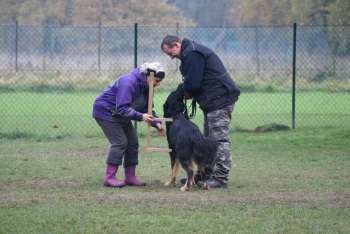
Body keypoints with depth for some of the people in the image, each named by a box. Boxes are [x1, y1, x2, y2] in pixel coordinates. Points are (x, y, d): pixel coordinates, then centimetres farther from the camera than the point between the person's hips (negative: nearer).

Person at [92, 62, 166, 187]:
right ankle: (109, 178, -13)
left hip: (120, 115, 10)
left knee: (133, 142, 4)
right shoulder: (129, 82, -30)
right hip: (105, 112, -10)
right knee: (120, 142, -16)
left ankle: (130, 177, 10)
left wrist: (156, 123, -12)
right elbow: (121, 108, -34)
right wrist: (140, 116, -40)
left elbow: (147, 108, 4)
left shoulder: (146, 86, 0)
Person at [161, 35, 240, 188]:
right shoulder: (190, 51, 19)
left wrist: (185, 90, 0)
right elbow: (193, 80, 22)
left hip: (220, 100, -11)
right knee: (209, 140, 16)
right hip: (214, 101, 11)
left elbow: (191, 83, -21)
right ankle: (205, 174, 23)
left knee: (220, 139, -11)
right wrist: (188, 91, 2)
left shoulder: (192, 54, -16)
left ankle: (220, 178, -13)